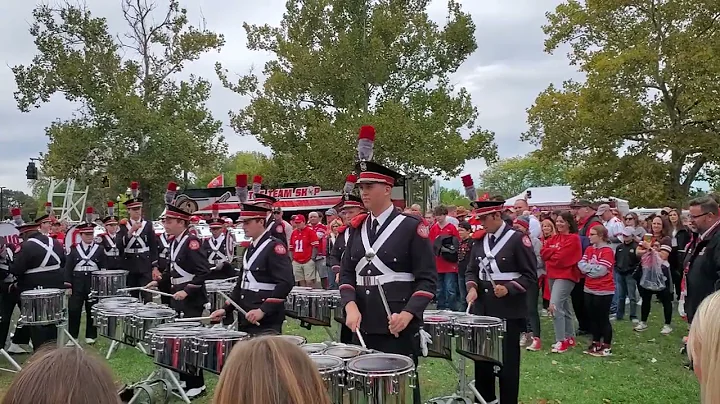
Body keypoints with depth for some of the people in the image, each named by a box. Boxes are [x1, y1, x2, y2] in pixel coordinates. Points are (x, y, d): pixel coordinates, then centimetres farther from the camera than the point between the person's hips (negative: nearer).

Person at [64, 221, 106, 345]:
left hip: (94, 283, 0)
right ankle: (72, 337, 9)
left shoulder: (99, 249, 4)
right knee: (74, 310, 0)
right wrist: (67, 283, -5)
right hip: (77, 283, 0)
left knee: (92, 310, 6)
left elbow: (104, 268, 5)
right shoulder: (74, 249, 3)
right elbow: (68, 267, 2)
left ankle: (90, 336, 16)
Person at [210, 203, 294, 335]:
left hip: (266, 322, -8)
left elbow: (286, 283, -21)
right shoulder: (250, 249, 16)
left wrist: (263, 310, -24)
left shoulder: (275, 247, -11)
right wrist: (226, 309, 11)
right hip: (246, 321, 8)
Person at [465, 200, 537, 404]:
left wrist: (509, 288, -23)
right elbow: (471, 270, 13)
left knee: (507, 361, 4)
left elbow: (530, 276, -9)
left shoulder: (518, 239, -9)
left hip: (508, 311, -6)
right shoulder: (479, 240, 9)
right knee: (482, 357, 13)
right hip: (483, 309, 6)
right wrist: (472, 287, -7)